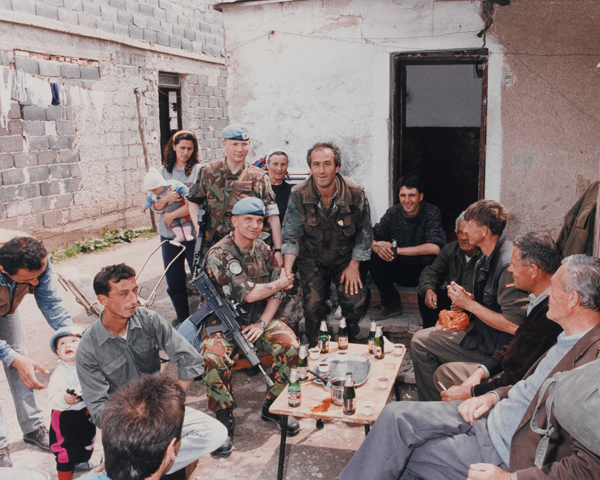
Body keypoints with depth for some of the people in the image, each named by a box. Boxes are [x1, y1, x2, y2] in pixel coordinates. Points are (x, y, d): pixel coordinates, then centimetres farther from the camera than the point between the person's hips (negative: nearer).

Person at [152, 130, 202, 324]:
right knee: (174, 283, 10)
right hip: (169, 235, 4)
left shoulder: (198, 171, -3)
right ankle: (183, 321, 25)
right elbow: (155, 206, 5)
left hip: (194, 234, -4)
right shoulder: (163, 171, 8)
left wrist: (171, 215, -11)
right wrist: (165, 199, -16)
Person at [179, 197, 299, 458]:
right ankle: (225, 420, -12)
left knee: (290, 344, -21)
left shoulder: (263, 250, 6)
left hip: (258, 318, 5)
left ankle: (273, 407, -1)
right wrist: (281, 283, -5)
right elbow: (248, 294, -19)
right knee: (215, 358, -33)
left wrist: (263, 323, -10)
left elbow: (276, 294, 5)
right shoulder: (218, 255, -14)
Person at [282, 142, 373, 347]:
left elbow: (364, 233, -2)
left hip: (345, 258, 0)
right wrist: (286, 270, -24)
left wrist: (354, 266, -6)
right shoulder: (298, 196, -15)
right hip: (312, 259, 0)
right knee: (313, 305, -14)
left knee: (355, 301, -16)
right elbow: (291, 237, -10)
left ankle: (350, 345, 14)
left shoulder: (355, 193, -15)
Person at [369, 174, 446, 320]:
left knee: (429, 259, -35)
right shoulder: (393, 213, -4)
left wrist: (396, 250, -29)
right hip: (401, 271, 4)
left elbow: (435, 248, -31)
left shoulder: (431, 213, -16)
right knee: (373, 257, -18)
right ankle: (391, 304, 0)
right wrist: (377, 247, -32)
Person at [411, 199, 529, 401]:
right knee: (422, 338, 15)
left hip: (495, 346, -10)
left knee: (420, 343, -9)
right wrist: (467, 299, 0)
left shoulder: (508, 265, -27)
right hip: (482, 330, 10)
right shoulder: (489, 258, 5)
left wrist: (470, 304, -20)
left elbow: (513, 326, -30)